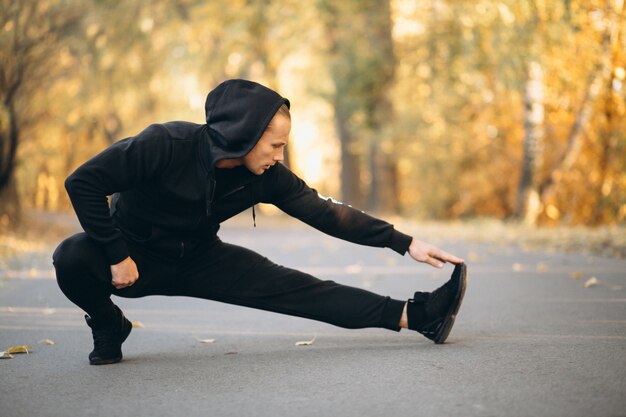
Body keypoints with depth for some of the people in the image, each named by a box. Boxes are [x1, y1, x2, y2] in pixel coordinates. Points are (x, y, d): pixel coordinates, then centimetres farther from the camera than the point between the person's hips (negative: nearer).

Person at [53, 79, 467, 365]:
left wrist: (405, 243, -10)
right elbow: (83, 181, -30)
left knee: (295, 288, -12)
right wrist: (116, 256, -28)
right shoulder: (167, 145, -33)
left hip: (197, 258, 3)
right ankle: (109, 327, -6)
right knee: (72, 258, -36)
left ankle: (414, 315, -16)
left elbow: (324, 212, -7)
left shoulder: (268, 177, -16)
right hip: (134, 254, -3)